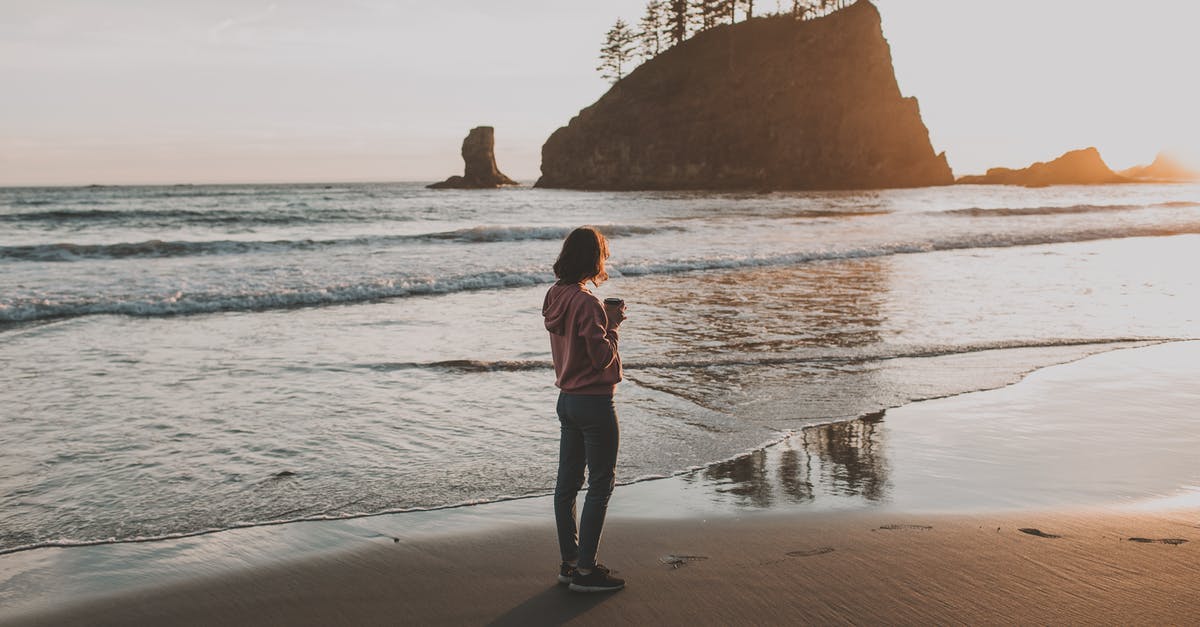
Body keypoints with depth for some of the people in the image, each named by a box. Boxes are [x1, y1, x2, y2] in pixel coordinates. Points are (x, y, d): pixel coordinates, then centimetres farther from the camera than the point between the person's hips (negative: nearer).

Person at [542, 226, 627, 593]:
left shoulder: (555, 298, 6)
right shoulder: (587, 304, -21)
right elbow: (603, 357, -18)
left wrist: (604, 318, 8)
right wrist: (612, 324, -6)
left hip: (567, 399, 9)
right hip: (594, 403, -9)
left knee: (568, 482, 13)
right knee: (601, 484, 1)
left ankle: (569, 562, 24)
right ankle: (585, 570, 5)